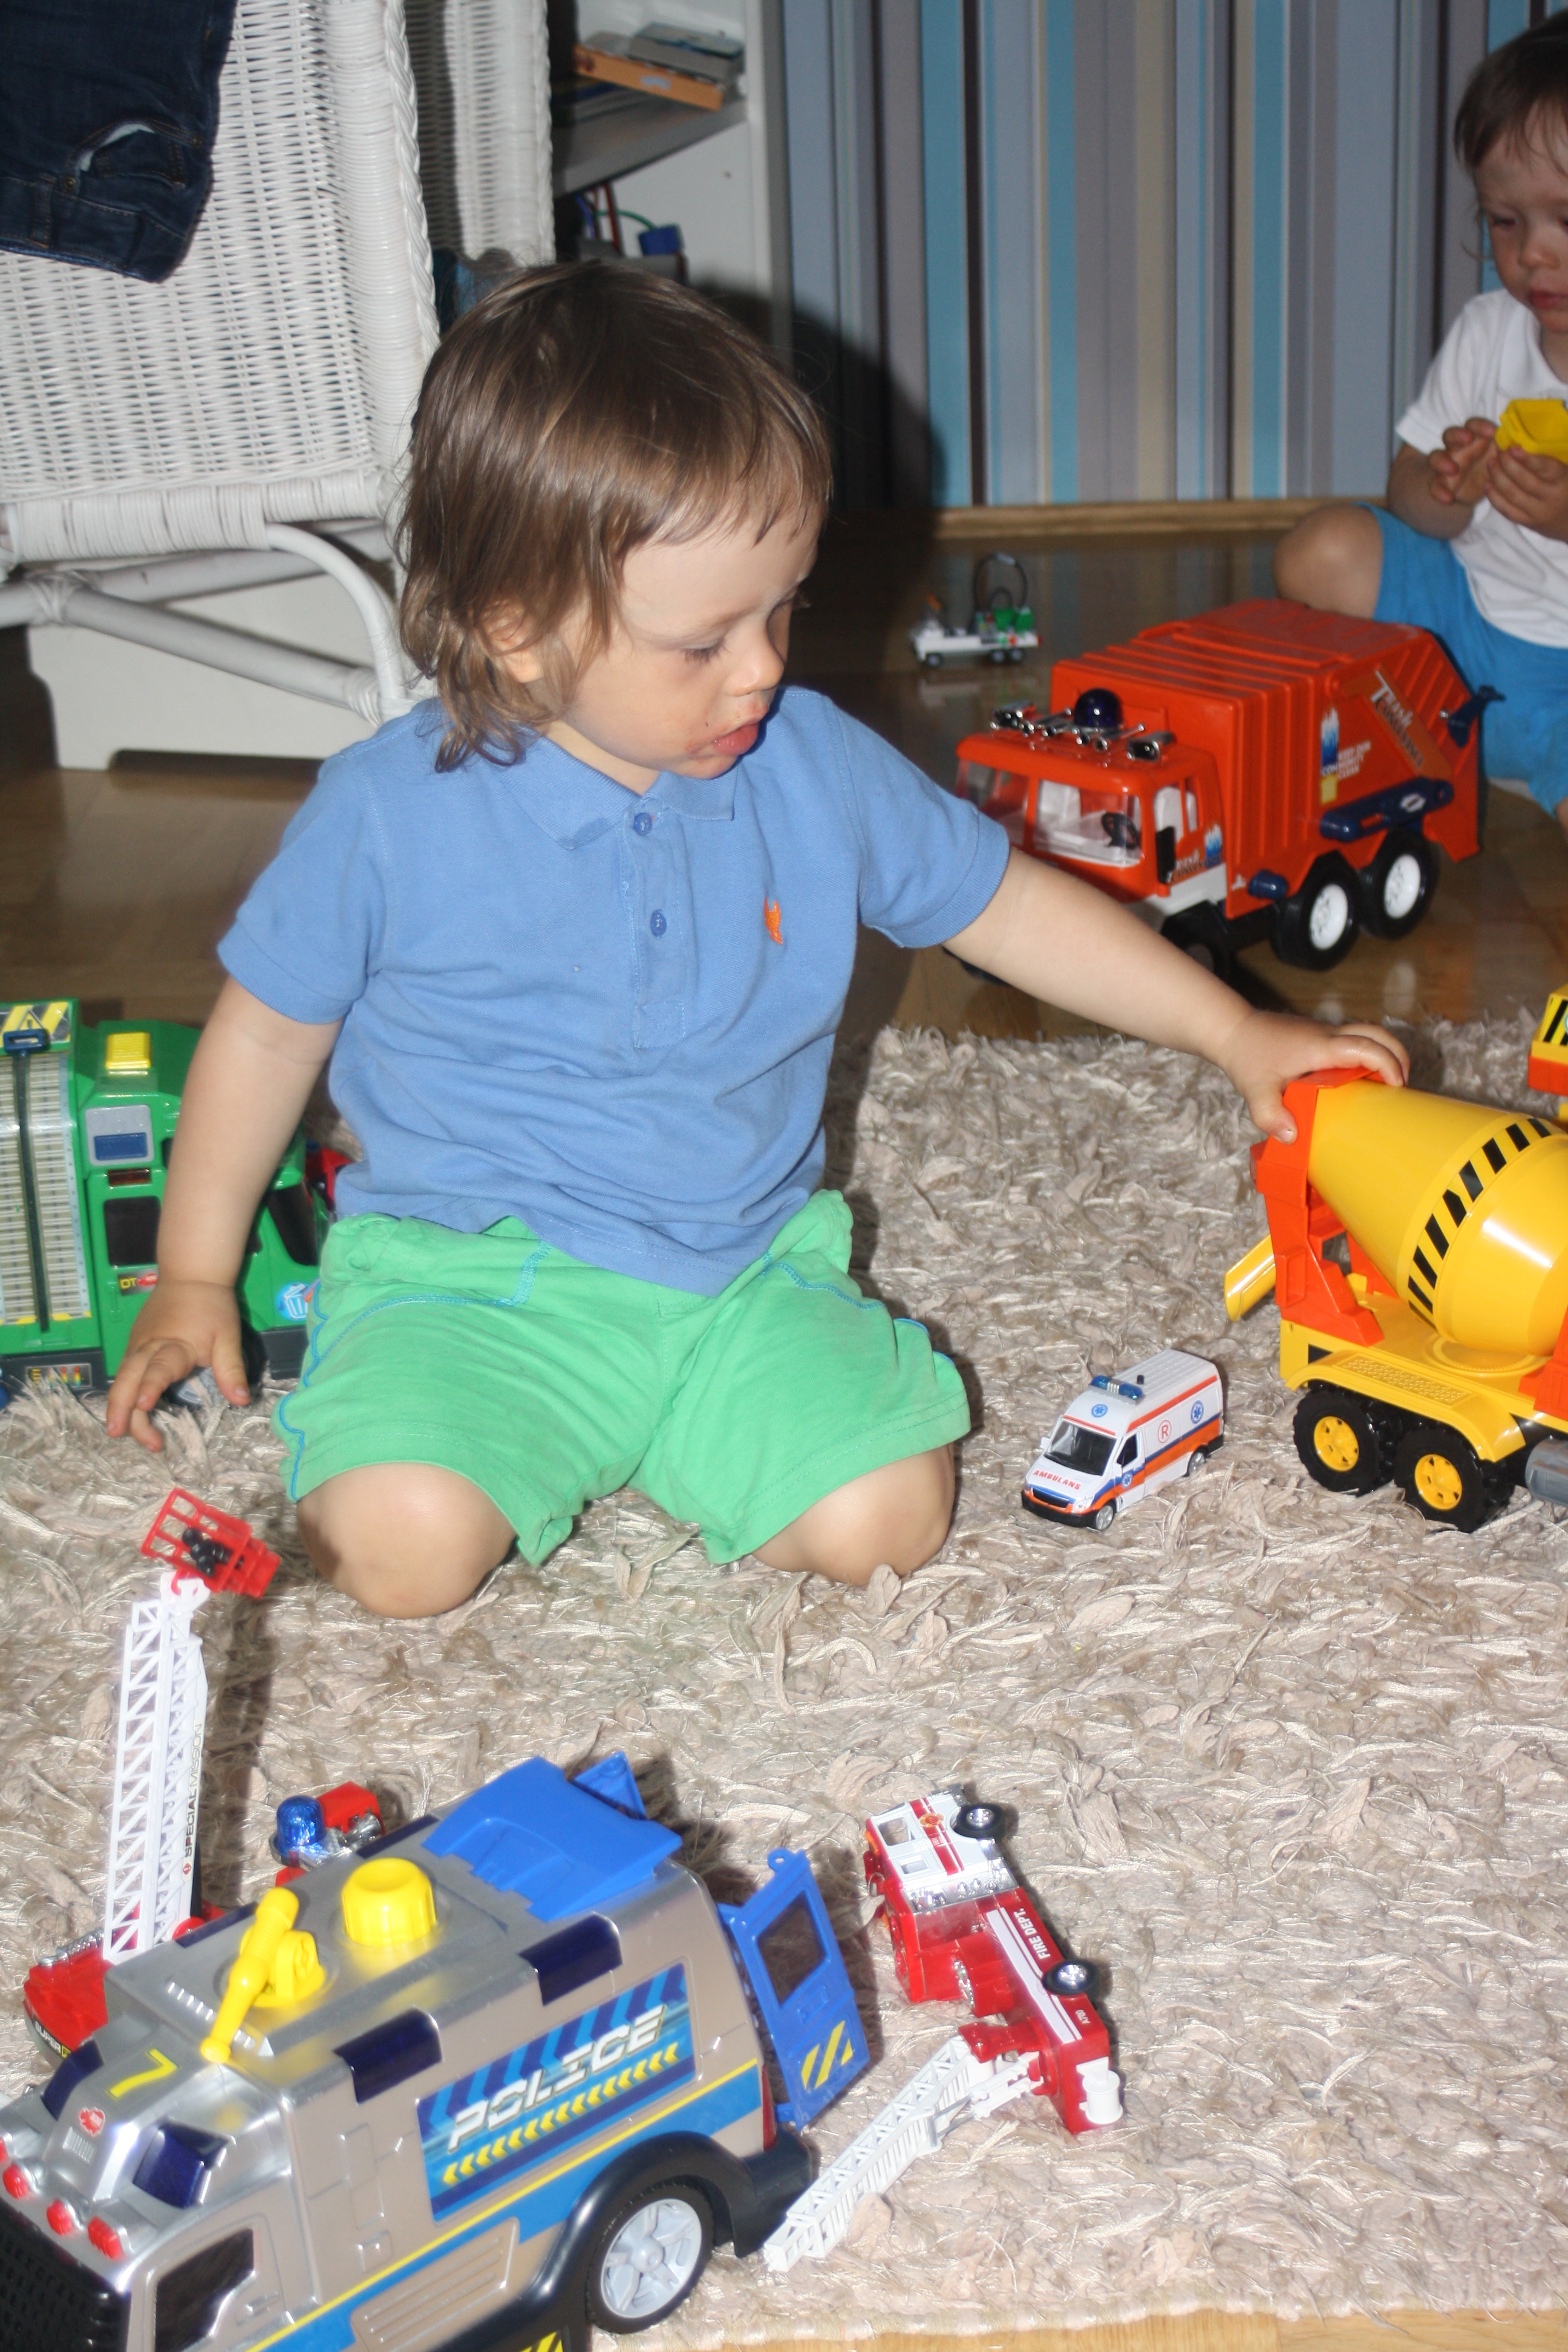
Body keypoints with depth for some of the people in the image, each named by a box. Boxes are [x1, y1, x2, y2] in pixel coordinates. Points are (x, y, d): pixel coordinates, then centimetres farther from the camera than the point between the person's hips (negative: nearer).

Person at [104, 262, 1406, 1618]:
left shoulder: (814, 770, -2)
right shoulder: (392, 813, -11)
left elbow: (1004, 903, 12)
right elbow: (270, 1031, 3)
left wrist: (1235, 1035, 10)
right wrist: (195, 1277, 9)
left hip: (741, 1275, 4)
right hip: (467, 1278, -3)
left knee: (888, 1516, -18)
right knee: (406, 1547, -28)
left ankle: (617, 1442, 7)